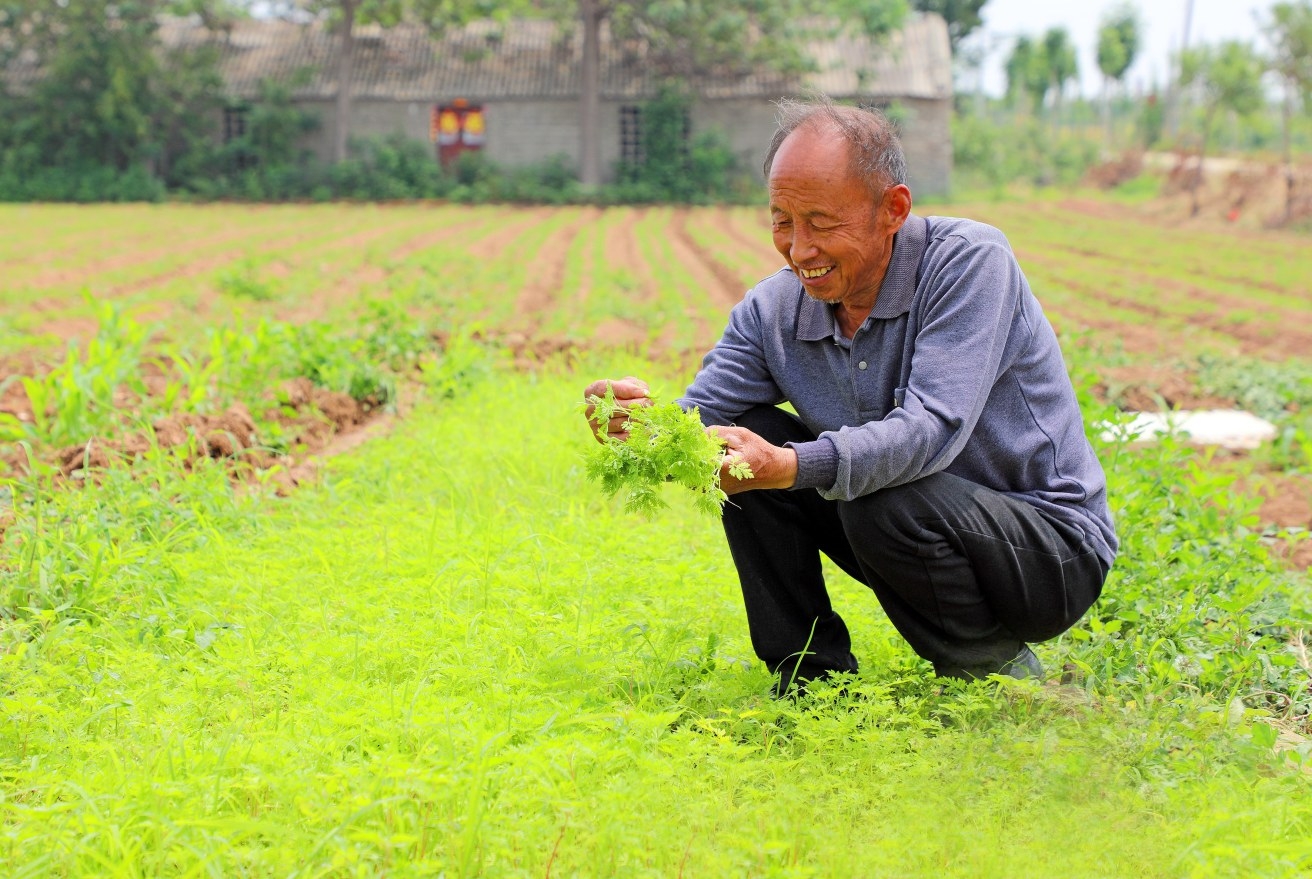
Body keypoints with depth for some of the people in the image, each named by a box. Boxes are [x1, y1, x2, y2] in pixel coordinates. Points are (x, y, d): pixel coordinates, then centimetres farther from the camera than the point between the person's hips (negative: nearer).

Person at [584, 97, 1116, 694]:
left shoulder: (969, 259, -21)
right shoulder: (773, 310, -3)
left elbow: (933, 428, -33)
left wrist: (790, 467, -47)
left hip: (1054, 552, -6)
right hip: (918, 533, 6)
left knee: (885, 504, -34)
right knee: (749, 439, -8)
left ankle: (998, 675, -5)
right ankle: (815, 676, 2)